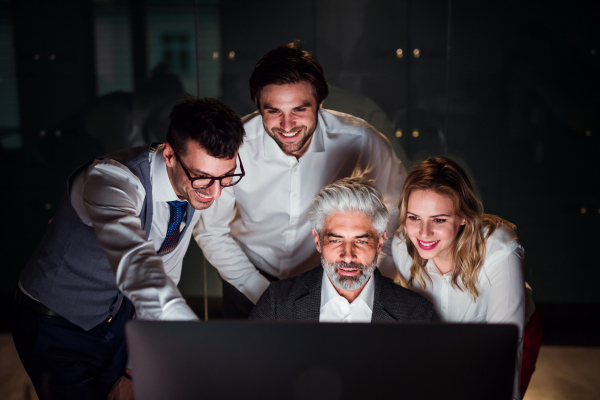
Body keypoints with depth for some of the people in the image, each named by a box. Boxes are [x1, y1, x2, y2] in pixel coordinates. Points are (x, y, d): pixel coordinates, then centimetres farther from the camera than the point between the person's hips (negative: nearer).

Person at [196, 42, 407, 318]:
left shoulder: (358, 140, -24)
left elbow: (399, 203, -6)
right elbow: (211, 231, -11)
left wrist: (383, 275, -9)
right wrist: (262, 292, -14)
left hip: (323, 276, 1)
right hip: (250, 275, 0)